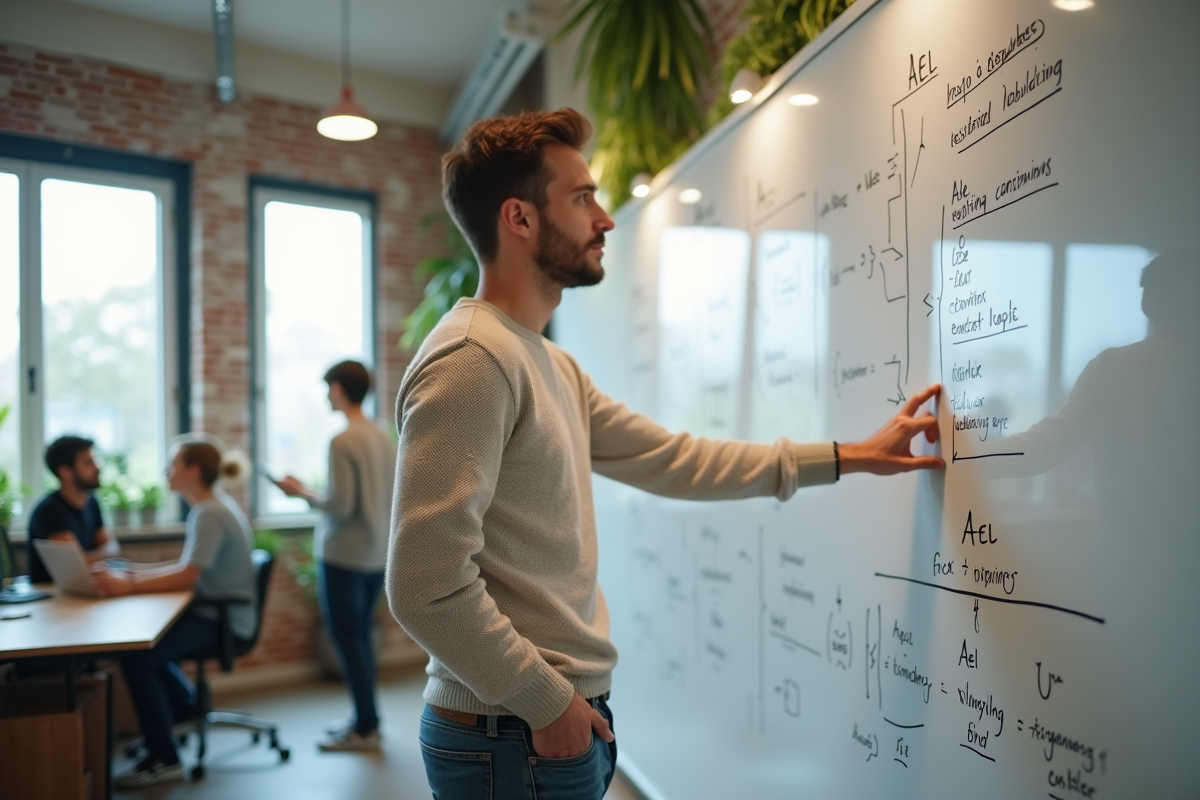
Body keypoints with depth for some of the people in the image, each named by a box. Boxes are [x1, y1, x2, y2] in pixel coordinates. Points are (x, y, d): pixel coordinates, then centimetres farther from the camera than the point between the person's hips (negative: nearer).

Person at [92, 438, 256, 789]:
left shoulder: (210, 514, -20)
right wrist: (133, 575, 0)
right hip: (215, 611, 11)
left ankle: (163, 759, -9)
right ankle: (184, 707, 39)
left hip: (223, 621, -11)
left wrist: (128, 586, -24)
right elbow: (186, 567, 10)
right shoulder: (210, 506, 10)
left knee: (135, 657, -19)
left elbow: (186, 576, -24)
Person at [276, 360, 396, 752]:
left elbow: (340, 506, -19)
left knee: (346, 638, 3)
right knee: (360, 636, 17)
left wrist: (301, 492, -4)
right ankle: (365, 718, 26)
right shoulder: (383, 438, 6)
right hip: (377, 555, 8)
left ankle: (366, 728, 11)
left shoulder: (342, 441, -17)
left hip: (344, 556, -8)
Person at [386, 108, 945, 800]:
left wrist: (853, 456, 9)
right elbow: (428, 586, -25)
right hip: (518, 735, -8)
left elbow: (670, 458, 9)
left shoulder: (553, 367, 9)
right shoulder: (472, 359, -21)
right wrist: (546, 701, -14)